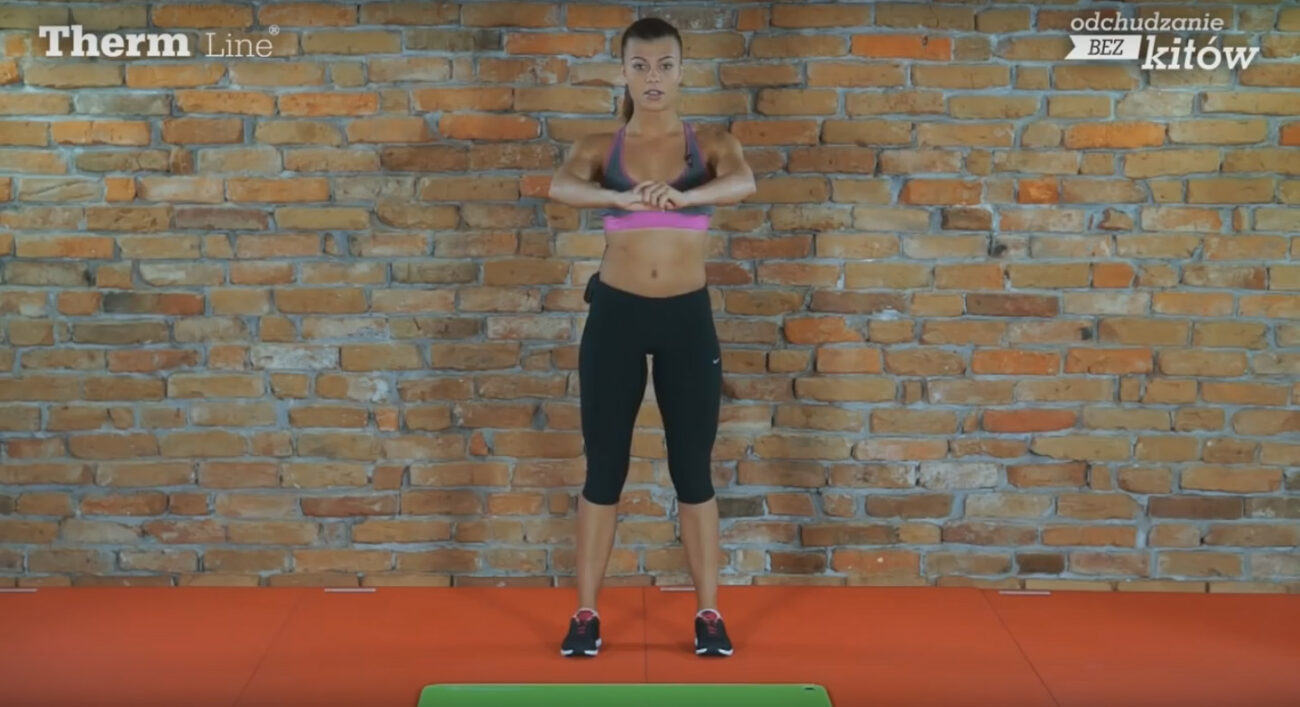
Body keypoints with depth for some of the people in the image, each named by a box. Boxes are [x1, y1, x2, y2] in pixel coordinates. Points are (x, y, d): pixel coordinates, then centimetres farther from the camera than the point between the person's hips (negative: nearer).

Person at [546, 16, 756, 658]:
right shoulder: (599, 147, 2)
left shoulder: (711, 143, 2)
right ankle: (586, 612, 17)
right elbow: (560, 187, -20)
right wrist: (623, 196, -41)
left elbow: (744, 183, -21)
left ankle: (708, 612, 17)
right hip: (615, 315, 0)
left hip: (688, 318, 0)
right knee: (604, 469, 6)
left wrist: (681, 195, -42)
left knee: (693, 471, 6)